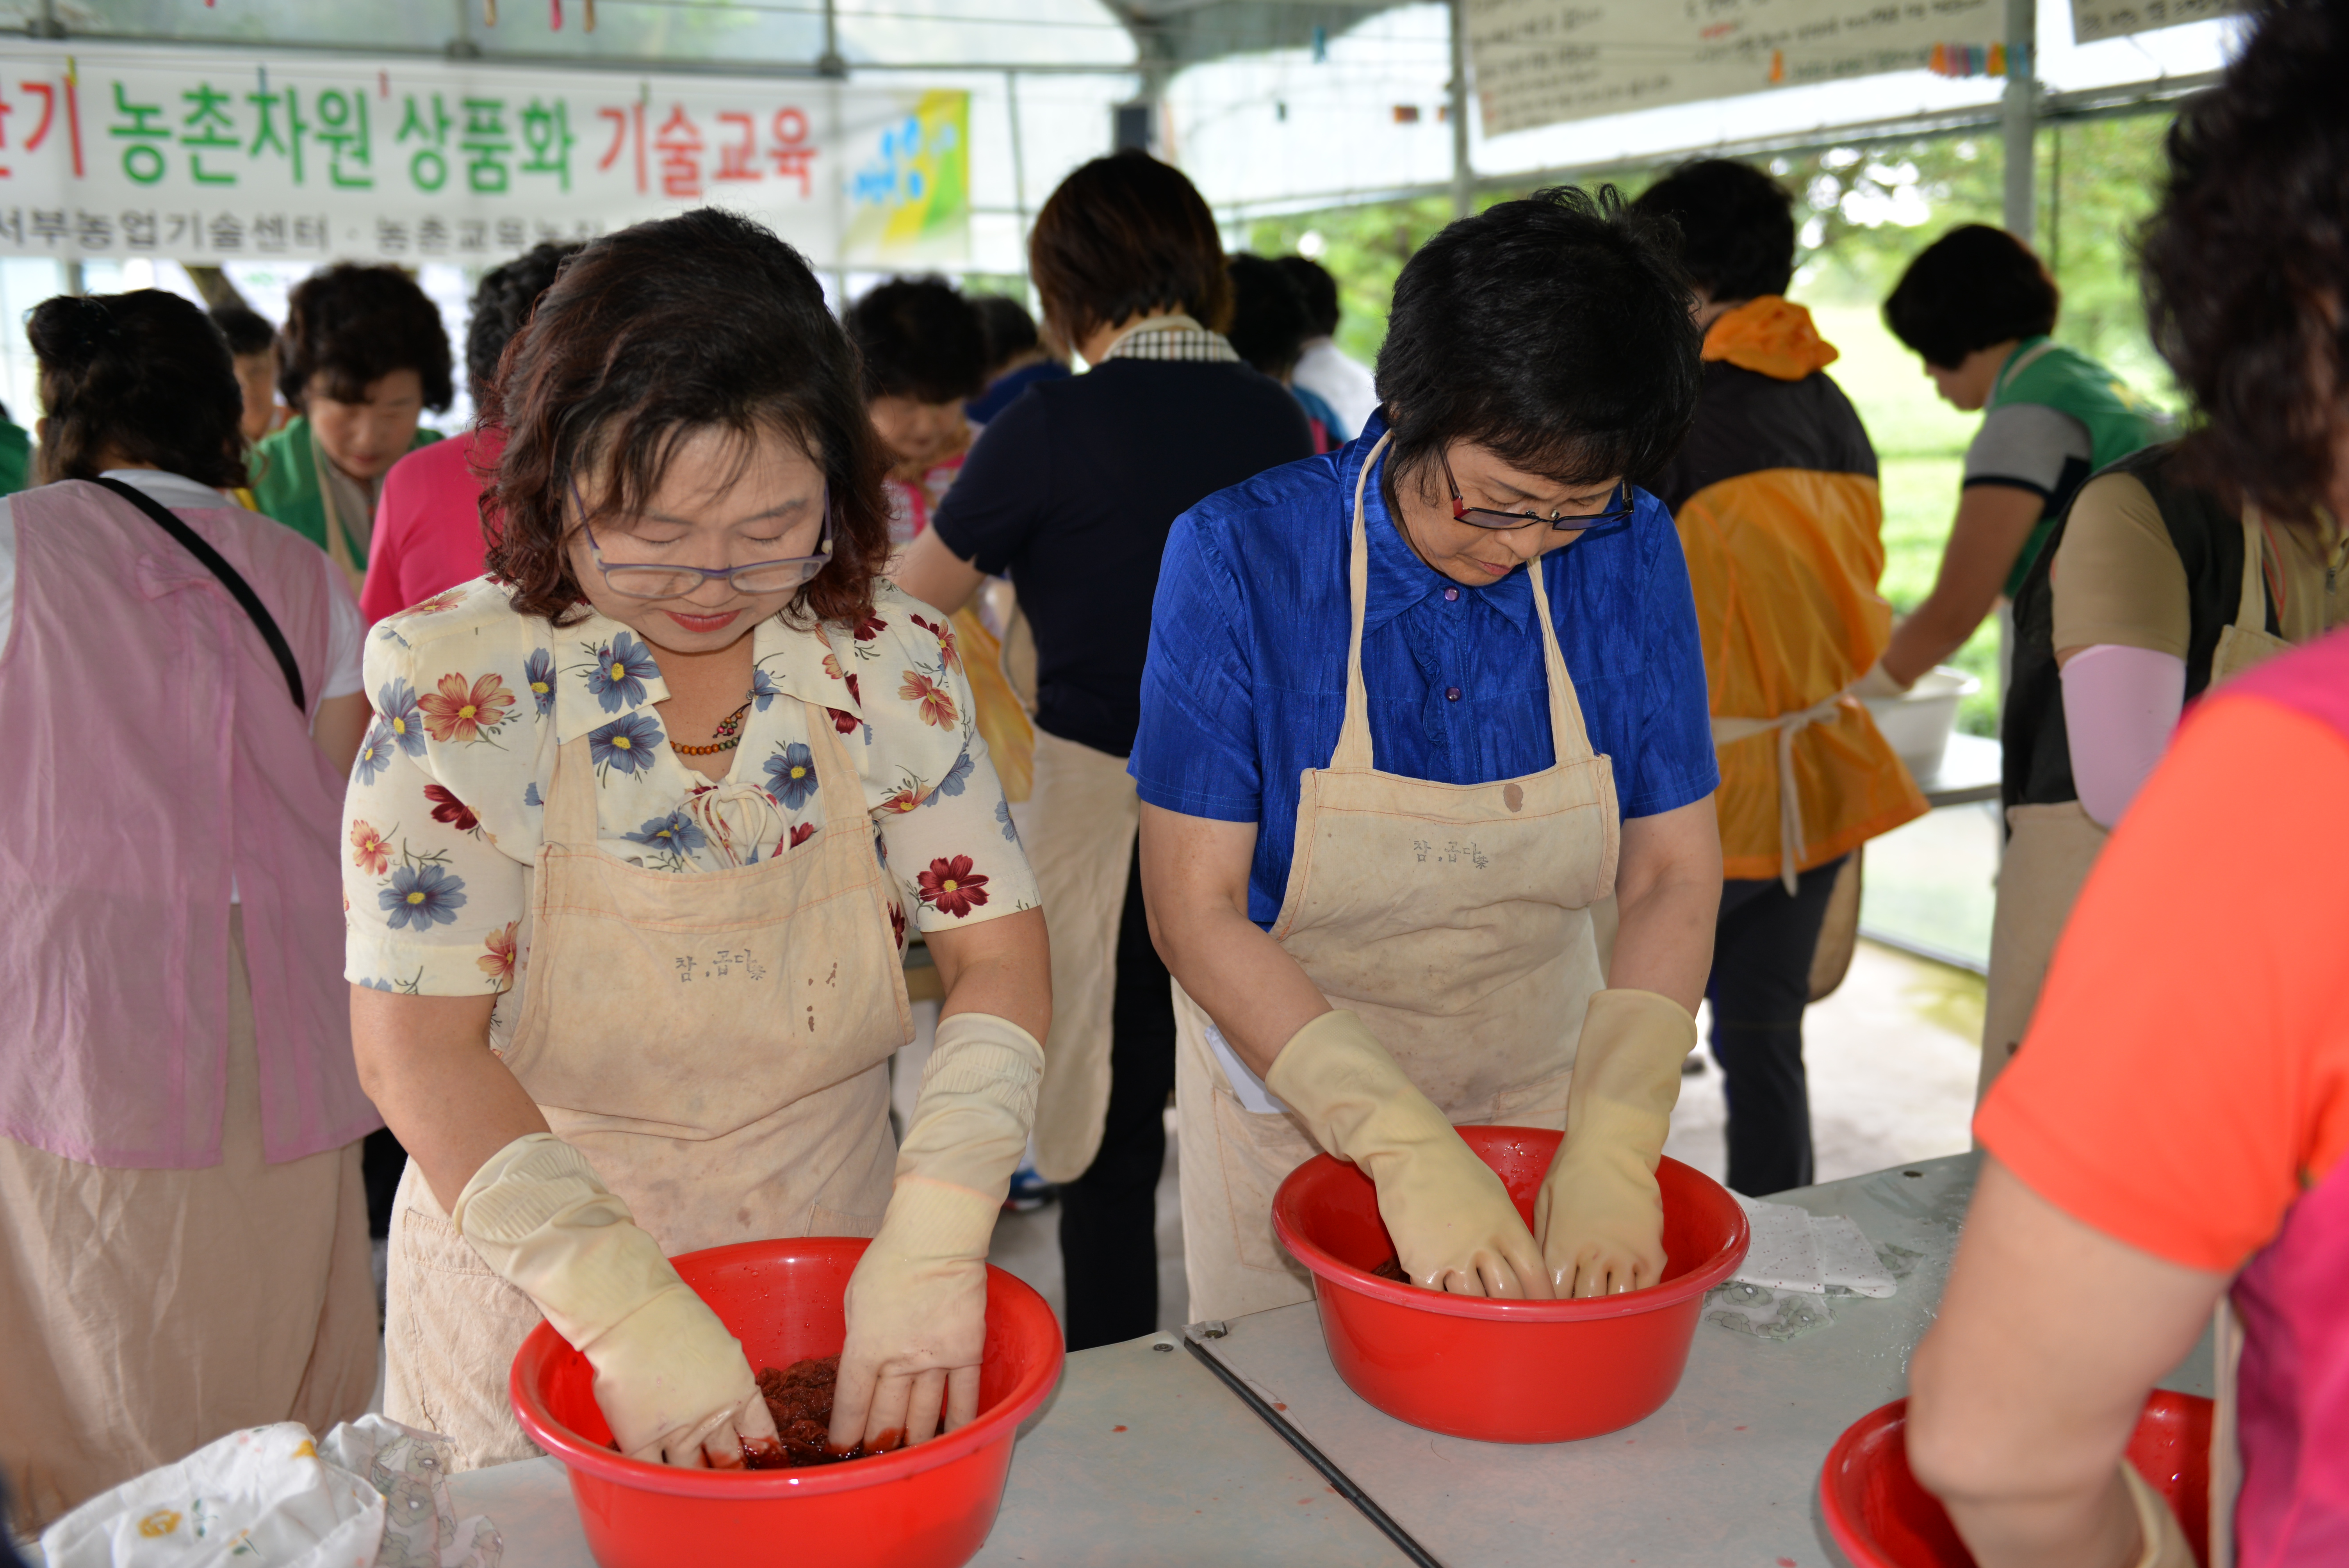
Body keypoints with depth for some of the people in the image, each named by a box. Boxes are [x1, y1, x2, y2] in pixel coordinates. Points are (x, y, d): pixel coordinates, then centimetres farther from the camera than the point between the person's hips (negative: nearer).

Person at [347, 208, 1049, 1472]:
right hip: (539, 1296, -2)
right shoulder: (463, 684, -16)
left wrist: (935, 1243, -24)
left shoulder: (888, 663, -9)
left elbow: (996, 953, -9)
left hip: (834, 1262, 3)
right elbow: (416, 1047, -18)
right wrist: (630, 1309, -29)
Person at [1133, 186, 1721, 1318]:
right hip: (1293, 1098, -2)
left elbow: (1673, 873, -9)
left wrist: (1613, 1147, -23)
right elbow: (1195, 908, -21)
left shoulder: (1629, 555, -11)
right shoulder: (1241, 555, -21)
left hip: (1540, 1085, 3)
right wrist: (1406, 1148, -29)